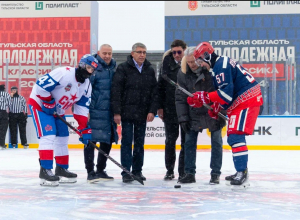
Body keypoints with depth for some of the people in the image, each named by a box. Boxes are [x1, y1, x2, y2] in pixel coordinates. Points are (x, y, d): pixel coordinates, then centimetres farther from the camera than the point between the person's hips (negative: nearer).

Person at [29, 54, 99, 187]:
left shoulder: (87, 86, -2)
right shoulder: (63, 73, -28)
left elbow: (82, 110, 0)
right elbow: (40, 85, -30)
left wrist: (85, 130, -6)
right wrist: (49, 104, -22)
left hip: (57, 111, 9)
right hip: (39, 104, -9)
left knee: (63, 138, 10)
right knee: (48, 136, -19)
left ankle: (61, 169, 22)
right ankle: (45, 171, -19)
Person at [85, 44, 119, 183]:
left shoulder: (113, 69, 14)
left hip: (109, 113, 8)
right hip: (94, 112, -7)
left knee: (107, 141, 12)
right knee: (90, 140, -5)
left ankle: (101, 170, 24)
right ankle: (90, 172, 1)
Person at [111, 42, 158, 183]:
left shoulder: (150, 70, 9)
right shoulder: (123, 69, -5)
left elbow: (154, 92, 10)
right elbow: (116, 91, -8)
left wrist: (152, 111, 0)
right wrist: (116, 112, -13)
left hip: (143, 114, 4)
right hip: (127, 112, -4)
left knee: (140, 143, 9)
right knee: (127, 142, -3)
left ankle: (137, 171, 18)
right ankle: (126, 172, 0)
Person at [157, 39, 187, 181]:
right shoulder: (168, 65, 3)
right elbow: (160, 87, 6)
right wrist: (160, 107, 1)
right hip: (170, 109, 2)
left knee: (186, 141, 4)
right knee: (170, 140, 7)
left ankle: (183, 171, 12)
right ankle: (169, 170, 17)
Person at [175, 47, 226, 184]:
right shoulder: (183, 73, -9)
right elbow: (180, 98, -3)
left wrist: (222, 114, -13)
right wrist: (183, 118, -8)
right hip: (193, 114, 3)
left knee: (216, 142, 1)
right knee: (189, 142, 2)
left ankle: (215, 174, 10)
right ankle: (190, 173, 11)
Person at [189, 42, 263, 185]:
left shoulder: (221, 66, -17)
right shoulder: (218, 66, 17)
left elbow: (226, 92, -24)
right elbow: (225, 93, 21)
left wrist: (204, 97, -21)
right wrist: (216, 109, 11)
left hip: (247, 100, -11)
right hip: (239, 102, 11)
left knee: (236, 135, -17)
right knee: (232, 137, 15)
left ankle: (242, 171, -17)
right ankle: (241, 171, 24)